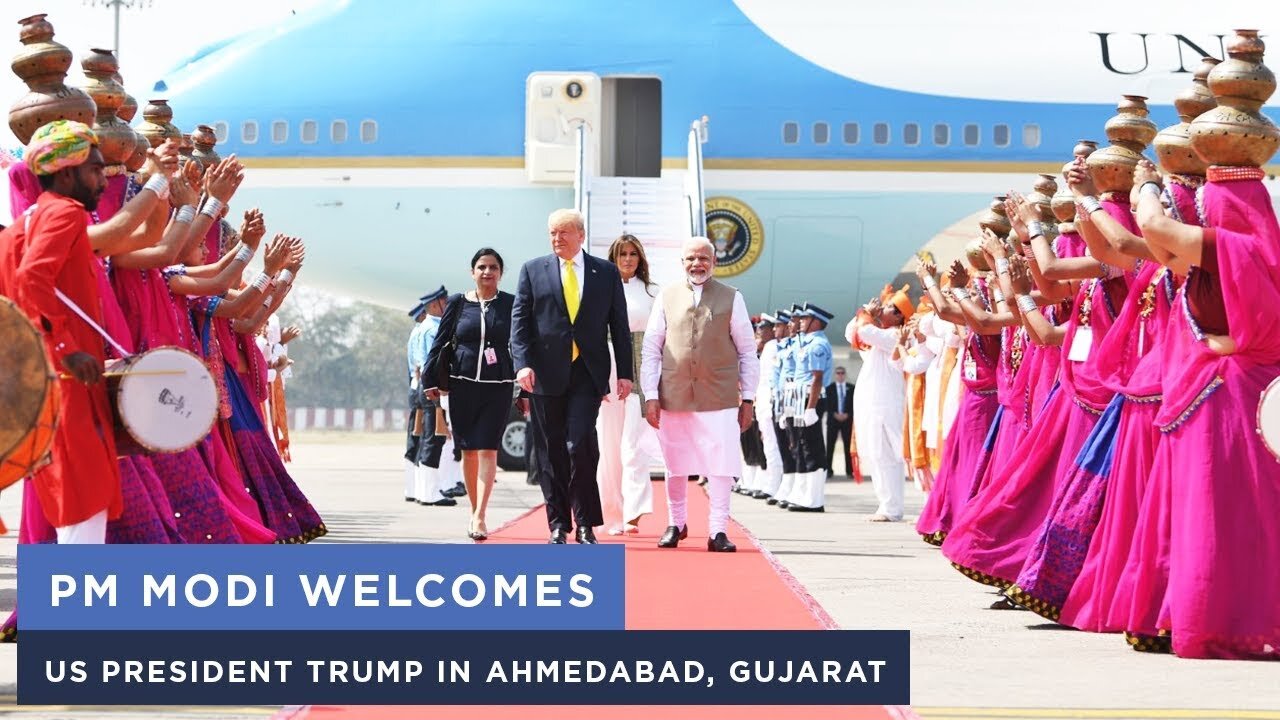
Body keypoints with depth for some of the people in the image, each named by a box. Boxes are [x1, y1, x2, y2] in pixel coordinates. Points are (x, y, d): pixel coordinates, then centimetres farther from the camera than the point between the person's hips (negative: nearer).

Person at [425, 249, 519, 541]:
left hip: (497, 388, -2)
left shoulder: (511, 304, 4)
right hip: (462, 385, 2)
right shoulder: (458, 303, 6)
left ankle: (480, 517, -15)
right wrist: (432, 381, 3)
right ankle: (474, 510, 19)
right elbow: (440, 342, 8)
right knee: (468, 451, 7)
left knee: (487, 450, -10)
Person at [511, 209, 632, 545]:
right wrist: (523, 363, -10)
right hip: (546, 375, 1)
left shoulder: (606, 272, 8)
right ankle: (558, 525, 13)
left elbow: (619, 325, 9)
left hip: (587, 375, -1)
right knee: (552, 452, 4)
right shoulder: (533, 270, 8)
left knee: (580, 445, -13)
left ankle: (585, 524, -3)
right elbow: (520, 321, 3)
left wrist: (624, 372, 4)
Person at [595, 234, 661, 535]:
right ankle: (614, 516, 9)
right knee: (611, 445, 3)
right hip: (610, 372, 1)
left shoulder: (652, 293, 9)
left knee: (634, 442, -13)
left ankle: (633, 512, -21)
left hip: (641, 373, -1)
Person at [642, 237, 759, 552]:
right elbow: (651, 349, 7)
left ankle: (717, 531, 2)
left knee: (720, 466, -5)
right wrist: (651, 395, 0)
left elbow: (747, 352, 6)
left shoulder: (731, 298, 4)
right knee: (676, 465, 10)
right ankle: (676, 523, 27)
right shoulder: (667, 297, 7)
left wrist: (748, 398, 2)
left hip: (720, 397, -1)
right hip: (674, 396, 1)